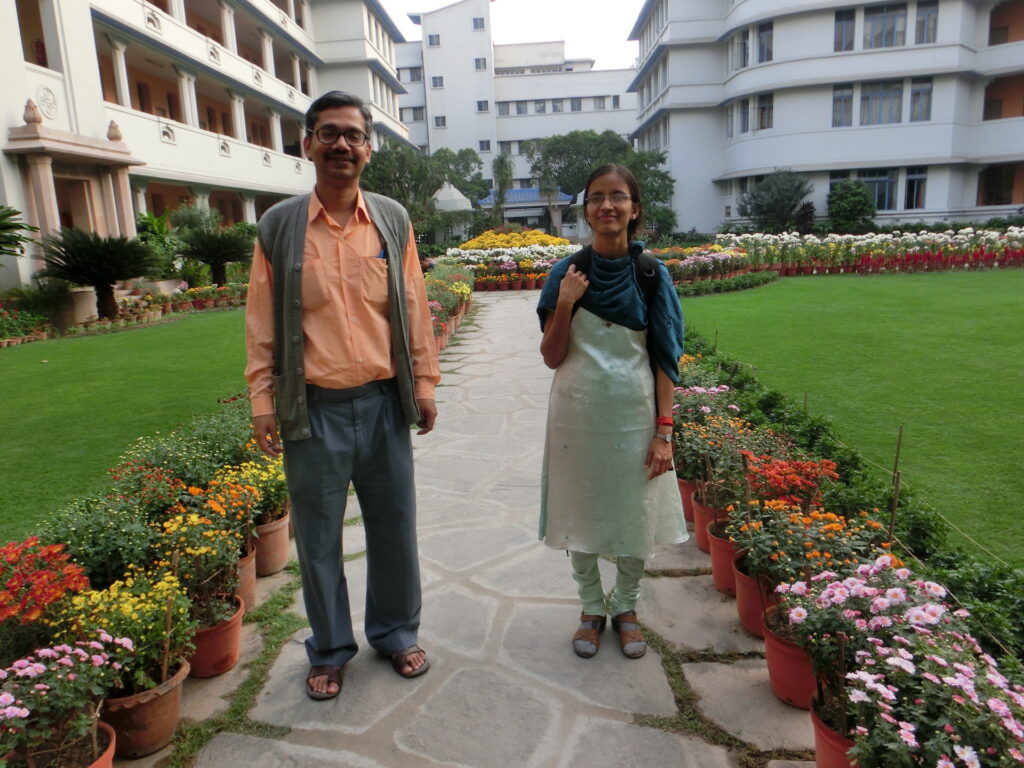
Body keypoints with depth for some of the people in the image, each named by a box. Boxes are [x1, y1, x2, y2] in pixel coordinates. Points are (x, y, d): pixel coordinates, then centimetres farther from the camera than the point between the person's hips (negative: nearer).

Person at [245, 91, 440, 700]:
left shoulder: (393, 220, 4)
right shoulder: (279, 226, 0)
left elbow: (414, 308, 7)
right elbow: (262, 323, 2)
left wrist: (424, 382, 5)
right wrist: (263, 402, -1)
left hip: (384, 402, 2)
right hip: (313, 409, -1)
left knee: (395, 528, 13)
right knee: (318, 538, 12)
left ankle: (396, 633, 37)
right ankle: (330, 650, 33)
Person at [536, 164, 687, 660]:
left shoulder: (651, 274, -3)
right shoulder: (568, 273, -2)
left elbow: (664, 359, -2)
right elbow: (552, 358, -2)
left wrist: (663, 430, -7)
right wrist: (563, 305, -17)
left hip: (634, 414, 0)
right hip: (578, 414, 1)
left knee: (635, 513, 9)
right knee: (579, 512, 10)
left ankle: (625, 607, 33)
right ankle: (592, 609, 32)